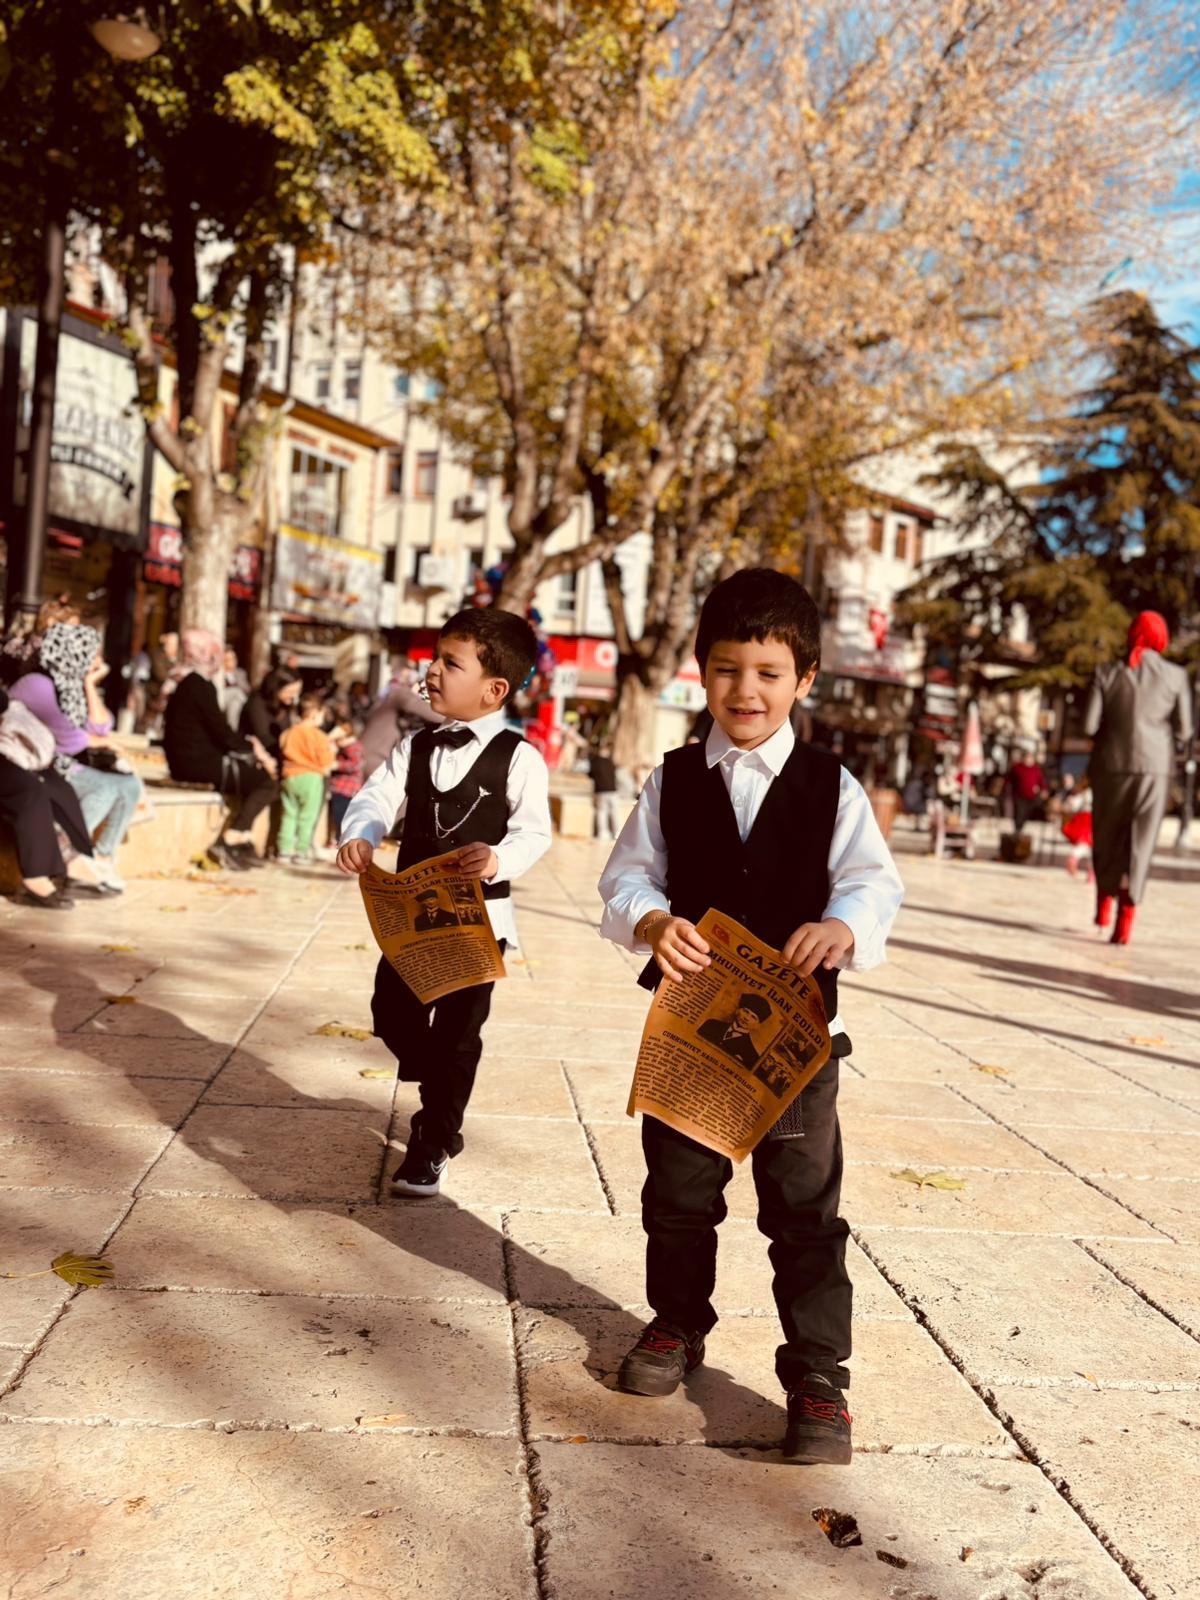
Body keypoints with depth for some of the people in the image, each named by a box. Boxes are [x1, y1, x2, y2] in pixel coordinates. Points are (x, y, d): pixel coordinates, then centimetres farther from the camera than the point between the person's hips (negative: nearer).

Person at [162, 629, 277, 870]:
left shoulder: (187, 683, 15)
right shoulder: (201, 686, -13)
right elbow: (221, 732, -16)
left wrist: (247, 745, 8)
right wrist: (255, 750, -3)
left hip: (188, 760, 9)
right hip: (198, 763, -9)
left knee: (252, 776, 17)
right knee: (267, 782, -6)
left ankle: (242, 843, 10)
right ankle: (228, 842, -8)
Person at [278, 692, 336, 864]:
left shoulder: (288, 733, 6)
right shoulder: (319, 736, -11)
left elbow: (285, 755, 16)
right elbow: (326, 764, -11)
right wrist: (332, 751, 9)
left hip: (290, 777, 5)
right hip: (311, 779, -5)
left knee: (289, 815, 11)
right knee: (307, 817, 2)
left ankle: (285, 850, 10)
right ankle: (301, 852, 1)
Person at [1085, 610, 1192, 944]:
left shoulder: (1107, 674, -2)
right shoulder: (1175, 675, -1)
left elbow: (1089, 726, -6)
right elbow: (1183, 731, 0)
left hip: (1111, 764, 0)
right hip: (1154, 767, 0)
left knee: (1107, 836, 18)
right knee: (1140, 842, 4)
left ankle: (1104, 904, 27)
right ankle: (1125, 917, -3)